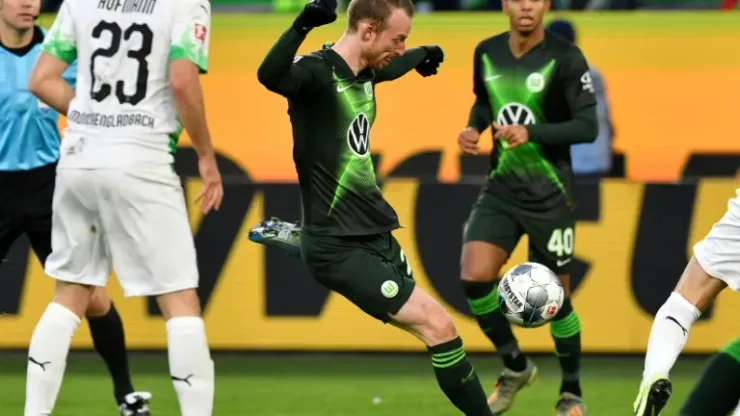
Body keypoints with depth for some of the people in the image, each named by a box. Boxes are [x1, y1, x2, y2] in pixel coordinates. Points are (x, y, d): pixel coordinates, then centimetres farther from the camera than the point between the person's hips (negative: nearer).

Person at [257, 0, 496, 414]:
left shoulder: (364, 73, 9)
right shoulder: (317, 72, -18)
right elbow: (270, 76, -42)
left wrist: (423, 55, 50)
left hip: (374, 234, 10)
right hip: (339, 245, -10)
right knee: (437, 325, -13)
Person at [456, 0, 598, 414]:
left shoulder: (565, 58, -13)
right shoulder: (487, 53, 1)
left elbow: (588, 126, -15)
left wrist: (531, 133, -27)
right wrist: (474, 128, -1)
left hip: (549, 194, -4)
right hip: (502, 188, 4)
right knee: (474, 277, -15)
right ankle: (515, 366, 9)